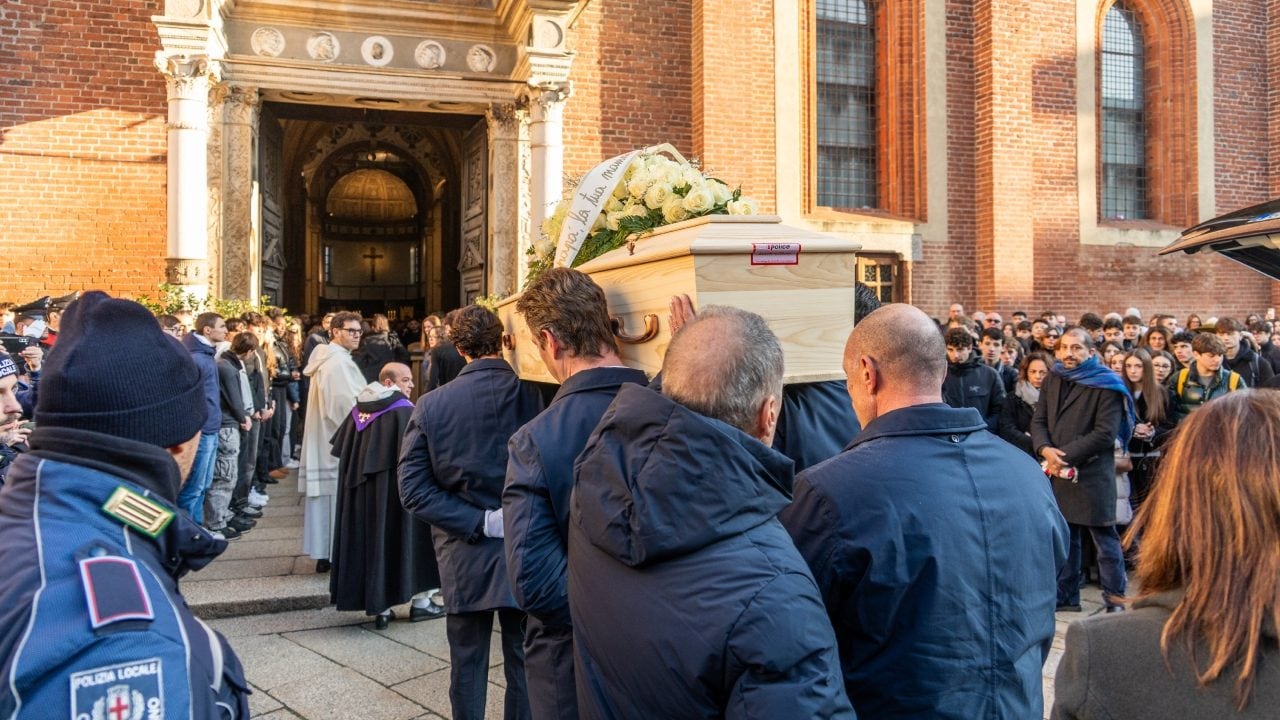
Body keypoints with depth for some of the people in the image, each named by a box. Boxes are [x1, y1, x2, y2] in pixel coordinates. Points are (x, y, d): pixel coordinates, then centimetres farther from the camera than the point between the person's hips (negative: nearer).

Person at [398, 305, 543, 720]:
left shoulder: (432, 404, -9)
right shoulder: (536, 396, -12)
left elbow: (413, 490, -12)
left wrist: (478, 522, -12)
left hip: (464, 557, 1)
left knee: (467, 666, 15)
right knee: (524, 665, 14)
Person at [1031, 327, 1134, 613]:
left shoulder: (1106, 385, -6)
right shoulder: (1051, 380, 13)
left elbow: (1105, 434, -14)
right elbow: (1038, 421, 8)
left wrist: (1065, 455, -16)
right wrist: (1046, 450, -12)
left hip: (1092, 474, -6)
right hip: (1056, 472, 6)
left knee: (1105, 539, 0)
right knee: (1063, 536, 14)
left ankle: (1115, 599, 9)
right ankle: (1066, 597, 23)